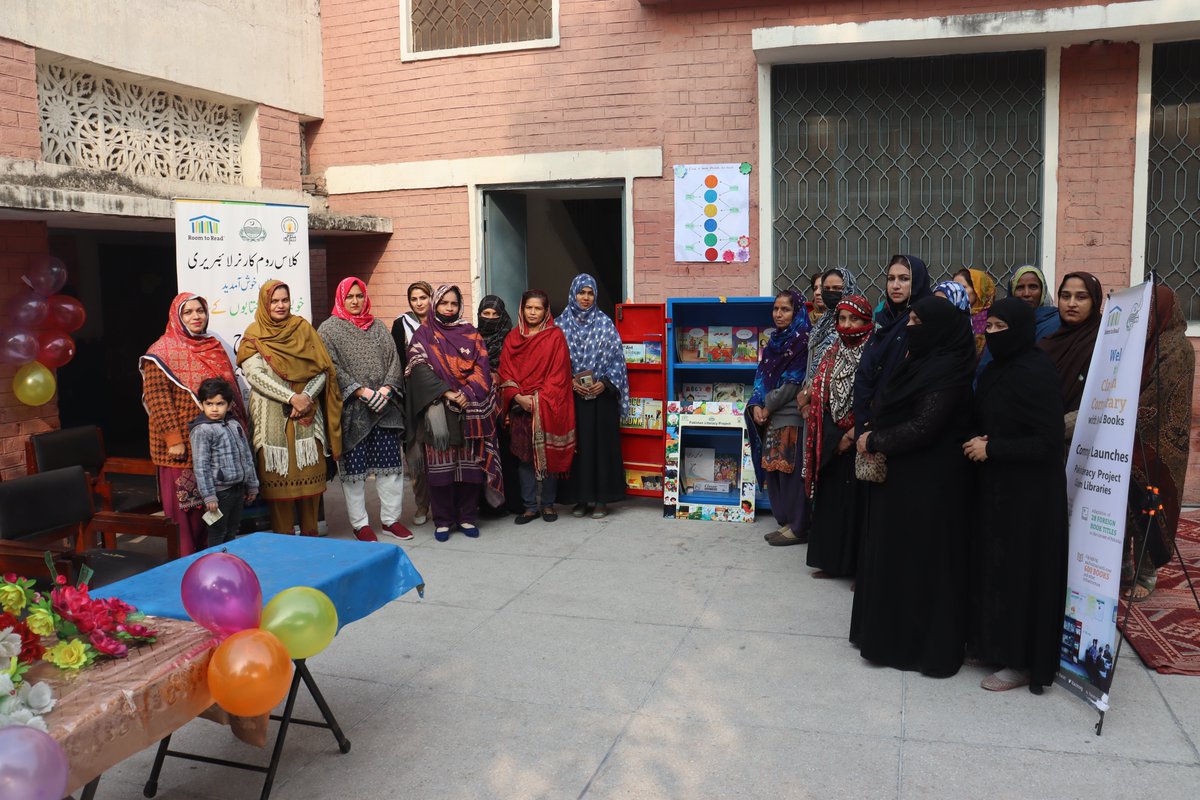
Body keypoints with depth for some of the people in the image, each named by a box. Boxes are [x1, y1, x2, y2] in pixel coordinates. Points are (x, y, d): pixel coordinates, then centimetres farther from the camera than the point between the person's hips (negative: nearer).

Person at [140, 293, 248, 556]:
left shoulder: (215, 347, 14)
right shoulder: (162, 352, -5)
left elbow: (232, 391, 18)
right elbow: (156, 398, -13)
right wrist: (173, 439, -19)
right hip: (184, 445, -6)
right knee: (185, 505, 1)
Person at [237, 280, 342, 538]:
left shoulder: (303, 328, 10)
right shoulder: (254, 335, 3)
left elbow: (323, 368, 4)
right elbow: (254, 374, -9)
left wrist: (307, 395, -12)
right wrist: (291, 397, -16)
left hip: (307, 414, 2)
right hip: (272, 415, -2)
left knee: (310, 473, 3)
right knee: (278, 475, -2)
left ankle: (310, 534, 13)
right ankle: (283, 537, 7)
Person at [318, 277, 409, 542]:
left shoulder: (378, 327, 16)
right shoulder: (329, 329, 3)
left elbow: (393, 359, 8)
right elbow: (332, 367, -7)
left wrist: (386, 387, -9)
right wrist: (361, 391, -16)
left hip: (385, 405, 4)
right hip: (351, 409, -4)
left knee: (390, 462, 4)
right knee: (354, 465, 1)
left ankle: (391, 518, 15)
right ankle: (359, 523, 12)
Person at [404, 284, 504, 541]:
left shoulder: (471, 334, 12)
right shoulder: (423, 334, 6)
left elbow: (481, 367, 3)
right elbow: (420, 368, -7)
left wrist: (467, 393, -13)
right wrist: (447, 393, -16)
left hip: (470, 409, 2)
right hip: (438, 410, -2)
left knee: (469, 463, 3)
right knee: (441, 465, -1)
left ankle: (467, 517, 12)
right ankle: (443, 520, 7)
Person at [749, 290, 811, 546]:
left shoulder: (802, 340, -8)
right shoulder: (774, 340, 15)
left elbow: (793, 382, -13)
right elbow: (762, 375, 12)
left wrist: (768, 407, -8)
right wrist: (756, 405, -3)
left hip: (792, 416, -8)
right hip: (771, 417, 8)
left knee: (791, 470, -5)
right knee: (773, 468, 10)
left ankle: (798, 528, 3)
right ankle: (785, 521, 21)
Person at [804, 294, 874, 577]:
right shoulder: (832, 354, 10)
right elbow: (821, 398, 9)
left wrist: (854, 434, -13)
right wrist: (835, 437, -1)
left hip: (860, 441, -6)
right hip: (832, 441, 6)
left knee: (858, 501, -2)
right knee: (830, 499, 9)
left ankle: (859, 564, 8)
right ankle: (832, 561, 21)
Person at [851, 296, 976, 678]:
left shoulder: (945, 372, -18)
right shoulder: (923, 363, 12)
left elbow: (922, 428, -23)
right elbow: (893, 412, 16)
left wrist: (875, 441, -13)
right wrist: (875, 437, 1)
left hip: (927, 484, -9)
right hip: (903, 477, 9)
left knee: (921, 559, 1)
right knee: (897, 555, 15)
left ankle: (926, 645, 13)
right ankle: (897, 633, 26)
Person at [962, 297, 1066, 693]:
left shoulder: (1035, 373, -19)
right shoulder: (998, 369, 8)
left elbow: (1049, 442, -21)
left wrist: (991, 448, -17)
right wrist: (976, 441, -2)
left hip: (1028, 495, -9)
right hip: (996, 486, 9)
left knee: (1020, 572, 1)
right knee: (995, 567, 15)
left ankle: (1024, 661, 14)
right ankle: (996, 644, 29)